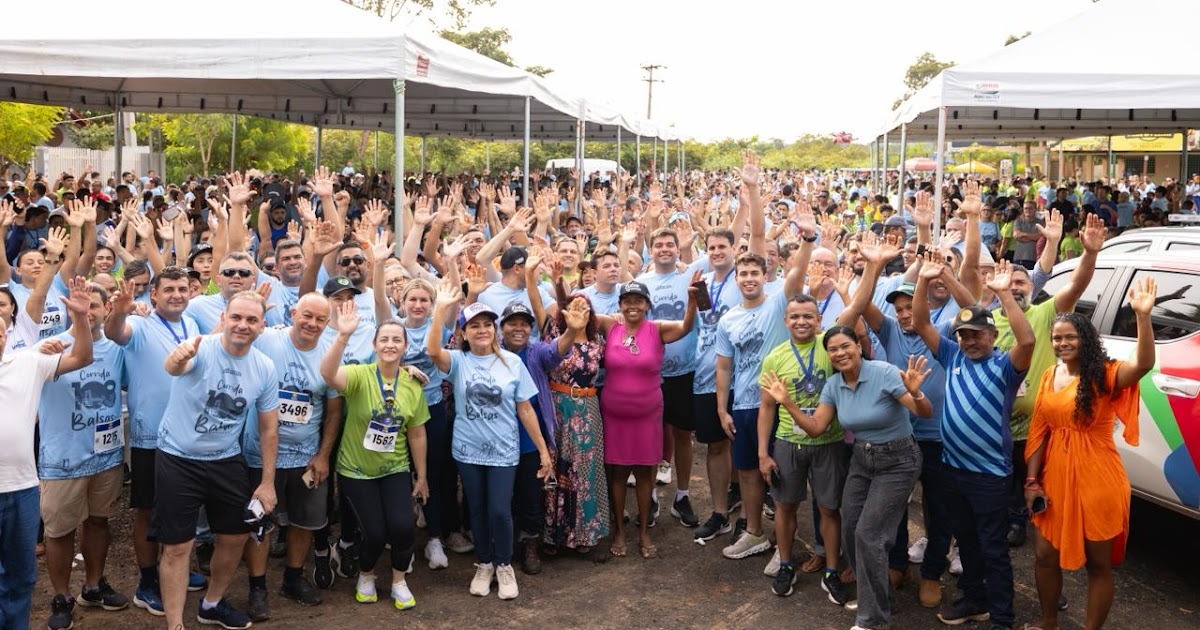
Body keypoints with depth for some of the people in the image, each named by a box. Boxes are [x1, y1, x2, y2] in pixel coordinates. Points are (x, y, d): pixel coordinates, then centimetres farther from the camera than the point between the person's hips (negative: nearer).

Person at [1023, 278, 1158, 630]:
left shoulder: (1105, 375, -11)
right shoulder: (1049, 377, 6)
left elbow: (1144, 365, -33)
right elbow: (1039, 432, 8)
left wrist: (1142, 315, -46)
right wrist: (1032, 481, 4)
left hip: (1097, 482, -6)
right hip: (1054, 480, 6)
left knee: (1098, 563, 9)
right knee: (1045, 555, 16)